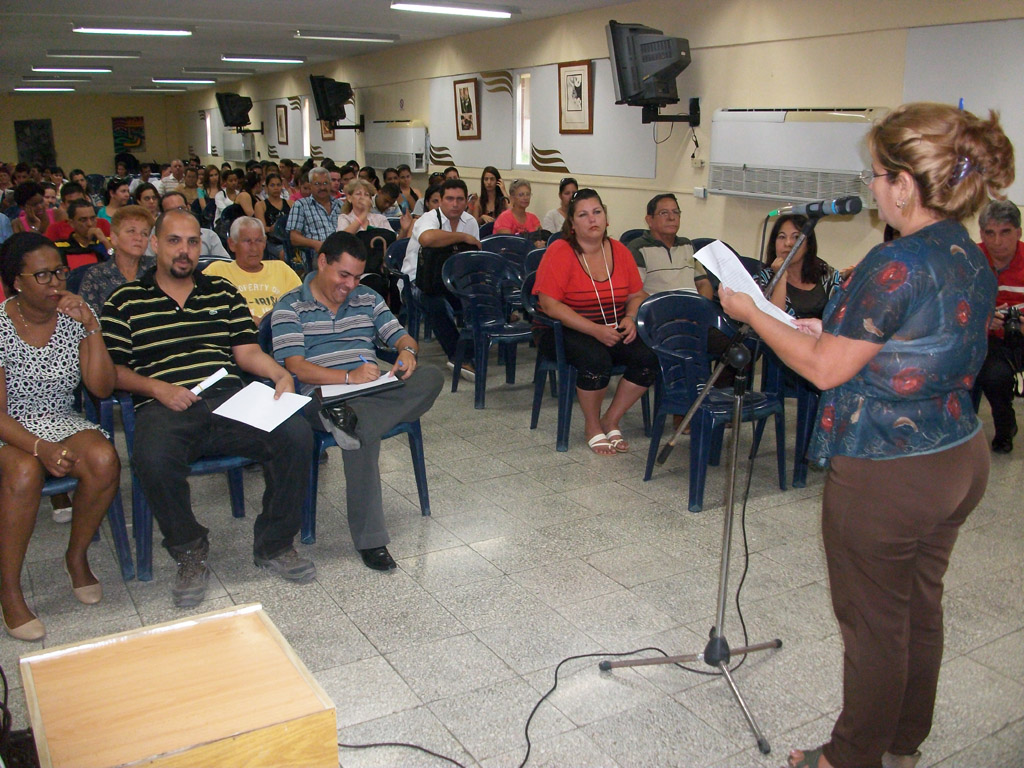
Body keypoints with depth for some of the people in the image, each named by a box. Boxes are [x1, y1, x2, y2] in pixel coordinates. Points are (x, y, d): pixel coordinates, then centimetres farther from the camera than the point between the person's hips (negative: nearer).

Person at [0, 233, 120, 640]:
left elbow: (101, 388, -7)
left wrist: (92, 327, -17)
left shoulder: (74, 317, -1)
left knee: (104, 460, -29)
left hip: (60, 421, 3)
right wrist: (40, 447, -31)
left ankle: (77, 556, -3)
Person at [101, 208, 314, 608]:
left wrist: (280, 373, -5)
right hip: (164, 407, -2)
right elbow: (111, 369, 7)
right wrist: (157, 387, -10)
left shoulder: (223, 292, 20)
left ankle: (274, 544, -4)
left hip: (229, 400, 3)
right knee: (153, 460, -36)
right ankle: (190, 552, -7)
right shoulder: (125, 301, 12)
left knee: (296, 435, -24)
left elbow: (247, 352, 15)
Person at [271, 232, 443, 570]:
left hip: (375, 391, 5)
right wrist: (349, 377, -23)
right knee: (365, 428, -37)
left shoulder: (368, 299, 21)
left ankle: (351, 420, -40)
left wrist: (407, 351, -10)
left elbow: (401, 337, 17)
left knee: (432, 376, -23)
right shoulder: (290, 307, 5)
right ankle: (370, 539, -30)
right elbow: (295, 366, -8)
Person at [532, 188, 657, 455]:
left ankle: (611, 420, -1)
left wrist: (631, 318, -9)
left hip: (613, 331, 5)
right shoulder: (559, 252, -9)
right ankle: (592, 426, -7)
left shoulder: (619, 251, 7)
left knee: (649, 357, -21)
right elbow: (549, 304, -18)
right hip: (564, 331, -5)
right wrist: (595, 330, -23)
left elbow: (637, 295, 15)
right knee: (596, 359, -35)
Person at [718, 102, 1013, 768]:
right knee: (920, 611, 21)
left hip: (886, 474, -9)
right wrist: (835, 330, 13)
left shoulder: (895, 265, -24)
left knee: (873, 624, 9)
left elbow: (826, 370, -17)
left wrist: (752, 313, -5)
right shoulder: (974, 262, 4)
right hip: (960, 458, 9)